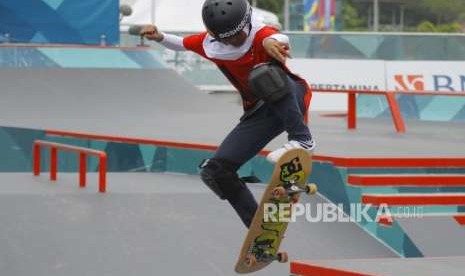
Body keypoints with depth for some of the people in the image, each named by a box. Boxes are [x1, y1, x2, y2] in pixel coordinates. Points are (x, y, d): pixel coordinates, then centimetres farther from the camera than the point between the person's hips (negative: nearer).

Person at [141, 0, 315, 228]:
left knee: (263, 75, -40)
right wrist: (159, 37, -5)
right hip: (258, 113, 6)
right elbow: (182, 44, 15)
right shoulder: (209, 43, -5)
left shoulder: (260, 34, -21)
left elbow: (277, 38, -46)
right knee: (214, 171, -7)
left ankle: (301, 139, -27)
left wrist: (271, 41, -71)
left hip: (292, 99, -6)